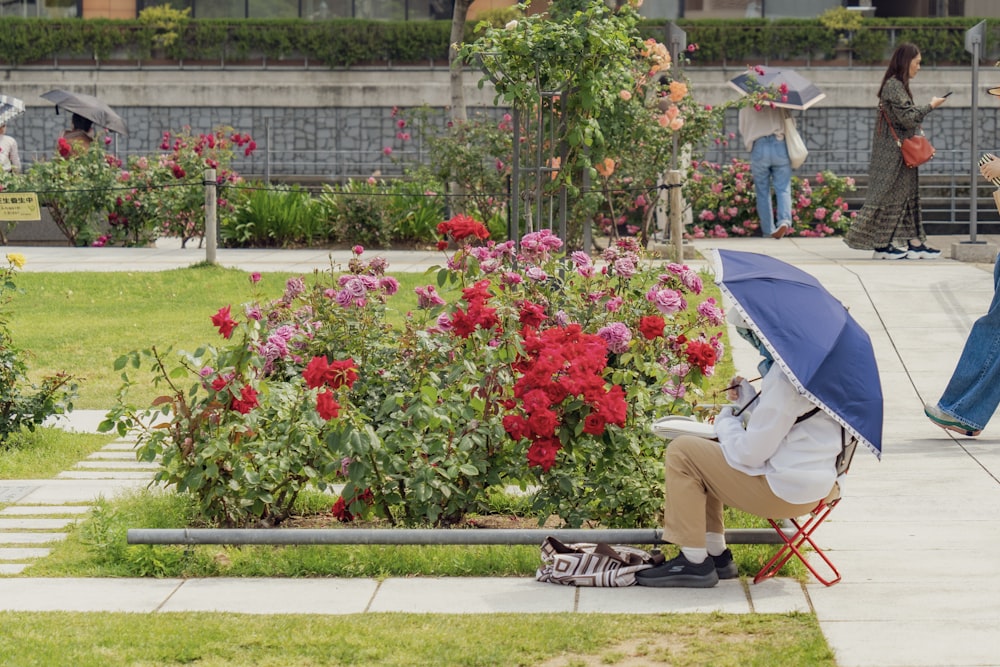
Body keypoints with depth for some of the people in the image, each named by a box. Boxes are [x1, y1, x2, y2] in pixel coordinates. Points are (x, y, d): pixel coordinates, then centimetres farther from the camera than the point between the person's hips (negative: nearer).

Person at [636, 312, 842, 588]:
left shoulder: (785, 375, -23)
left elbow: (751, 453, -20)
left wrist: (726, 423, -1)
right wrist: (748, 399, 14)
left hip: (786, 492, -10)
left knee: (681, 452, -2)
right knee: (705, 453, 24)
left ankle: (694, 562, 1)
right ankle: (716, 554, 22)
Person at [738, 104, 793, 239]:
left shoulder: (746, 107, 14)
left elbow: (742, 130, 20)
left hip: (758, 147, 0)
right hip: (780, 146, 0)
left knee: (763, 192, 8)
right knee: (783, 189, -1)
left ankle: (769, 231, 8)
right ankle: (784, 220, -25)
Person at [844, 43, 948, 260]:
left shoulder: (897, 85, 15)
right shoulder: (894, 86, -16)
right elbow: (908, 118, -21)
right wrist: (930, 106, -10)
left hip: (899, 151, 10)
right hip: (893, 153, -10)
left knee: (908, 194, 7)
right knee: (890, 195, -4)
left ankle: (915, 243, 7)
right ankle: (881, 245, 1)